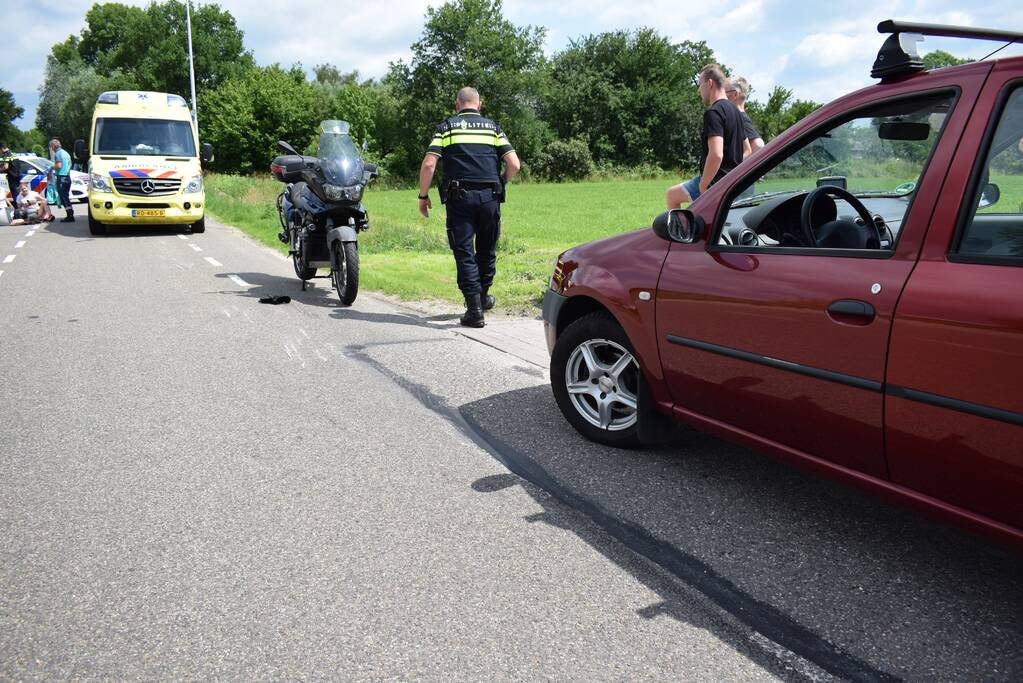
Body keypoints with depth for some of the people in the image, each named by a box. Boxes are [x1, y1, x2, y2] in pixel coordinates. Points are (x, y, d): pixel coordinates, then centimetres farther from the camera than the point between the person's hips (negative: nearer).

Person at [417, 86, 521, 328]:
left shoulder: (447, 126, 7)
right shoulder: (492, 127, 12)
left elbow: (429, 164, -5)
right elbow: (514, 164, 3)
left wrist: (423, 195, 6)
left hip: (459, 196, -2)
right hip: (489, 197, 2)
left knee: (464, 252, 1)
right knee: (487, 249, 19)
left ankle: (475, 310, -3)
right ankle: (483, 296, 35)